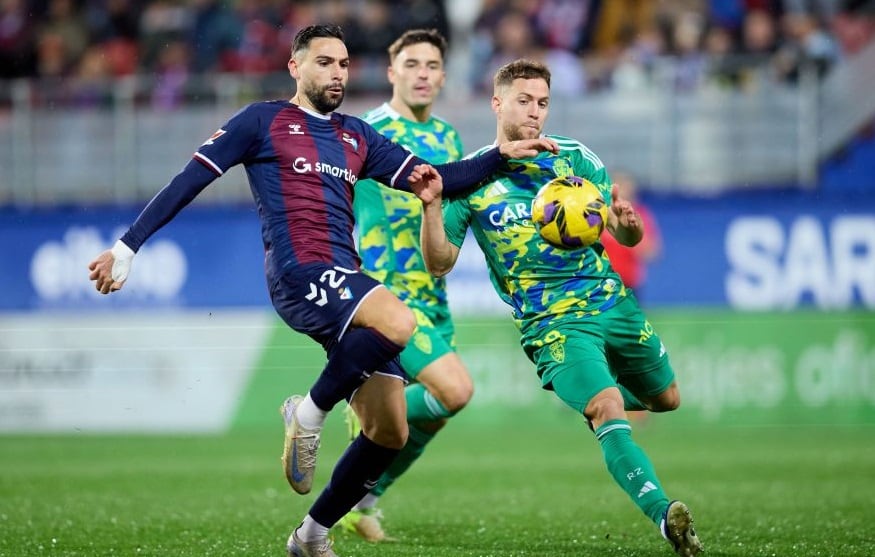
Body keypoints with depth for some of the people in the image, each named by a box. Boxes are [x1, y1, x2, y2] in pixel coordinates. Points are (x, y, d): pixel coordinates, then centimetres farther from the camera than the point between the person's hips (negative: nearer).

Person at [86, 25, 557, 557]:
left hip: (345, 283, 7)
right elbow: (190, 180, 5)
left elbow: (433, 178, 17)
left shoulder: (357, 136, 21)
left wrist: (501, 155, 3)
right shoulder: (263, 121, 6)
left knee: (390, 432, 1)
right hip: (300, 273, -7)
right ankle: (310, 413, -14)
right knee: (400, 323, -34)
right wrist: (127, 246, 1)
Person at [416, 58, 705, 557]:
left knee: (666, 399, 17)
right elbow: (440, 263, -1)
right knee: (608, 411, -26)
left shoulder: (575, 156, 6)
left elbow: (628, 238, 7)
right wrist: (432, 206, -18)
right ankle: (664, 516, -35)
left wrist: (627, 223, -18)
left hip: (612, 302, 4)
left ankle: (591, 396, 48)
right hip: (553, 324, -4)